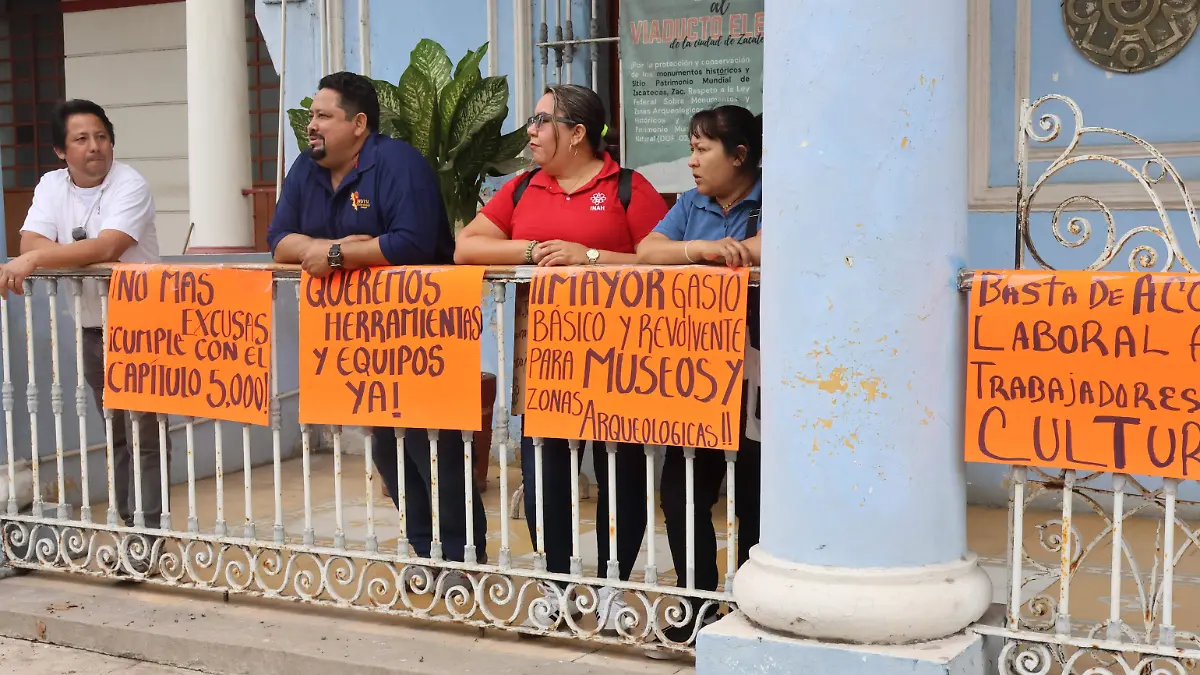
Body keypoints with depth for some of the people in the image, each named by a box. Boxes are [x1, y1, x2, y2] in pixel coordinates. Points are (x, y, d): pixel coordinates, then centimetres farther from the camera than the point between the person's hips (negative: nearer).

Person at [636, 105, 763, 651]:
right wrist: (701, 249, -17)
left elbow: (768, 250, -23)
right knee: (682, 487, 3)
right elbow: (646, 251, 2)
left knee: (754, 493, 2)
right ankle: (699, 602, 15)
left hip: (755, 372, -6)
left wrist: (692, 251, -13)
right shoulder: (691, 204, 13)